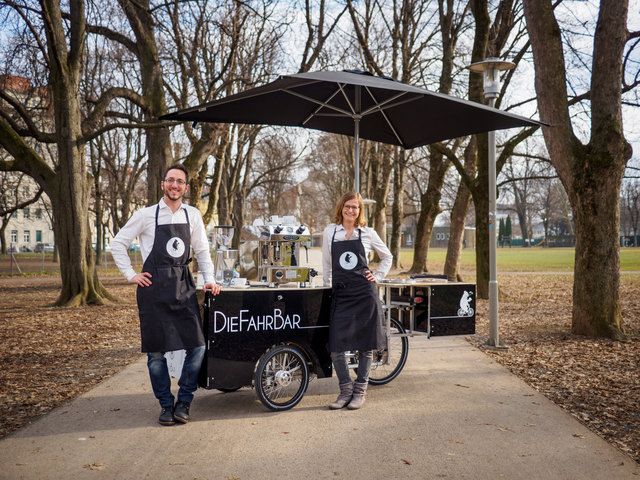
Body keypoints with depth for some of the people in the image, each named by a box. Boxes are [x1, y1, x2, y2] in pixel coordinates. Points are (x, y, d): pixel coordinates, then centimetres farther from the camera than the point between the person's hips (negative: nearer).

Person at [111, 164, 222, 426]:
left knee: (197, 345, -6)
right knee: (156, 351, 2)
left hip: (183, 286, 2)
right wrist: (131, 275, 2)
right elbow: (118, 243, 8)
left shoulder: (193, 215, 10)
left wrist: (209, 280, 8)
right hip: (154, 287, -2)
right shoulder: (146, 215, 1)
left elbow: (202, 250, 18)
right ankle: (166, 405, 19)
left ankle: (184, 402, 13)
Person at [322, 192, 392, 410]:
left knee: (365, 345, 4)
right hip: (340, 294, 1)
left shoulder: (368, 233, 4)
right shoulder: (330, 232, 7)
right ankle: (345, 390, 14)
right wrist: (328, 286, 13)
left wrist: (377, 277, 7)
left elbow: (387, 257, 17)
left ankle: (360, 390, 18)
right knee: (336, 346, -5)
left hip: (364, 293, -1)